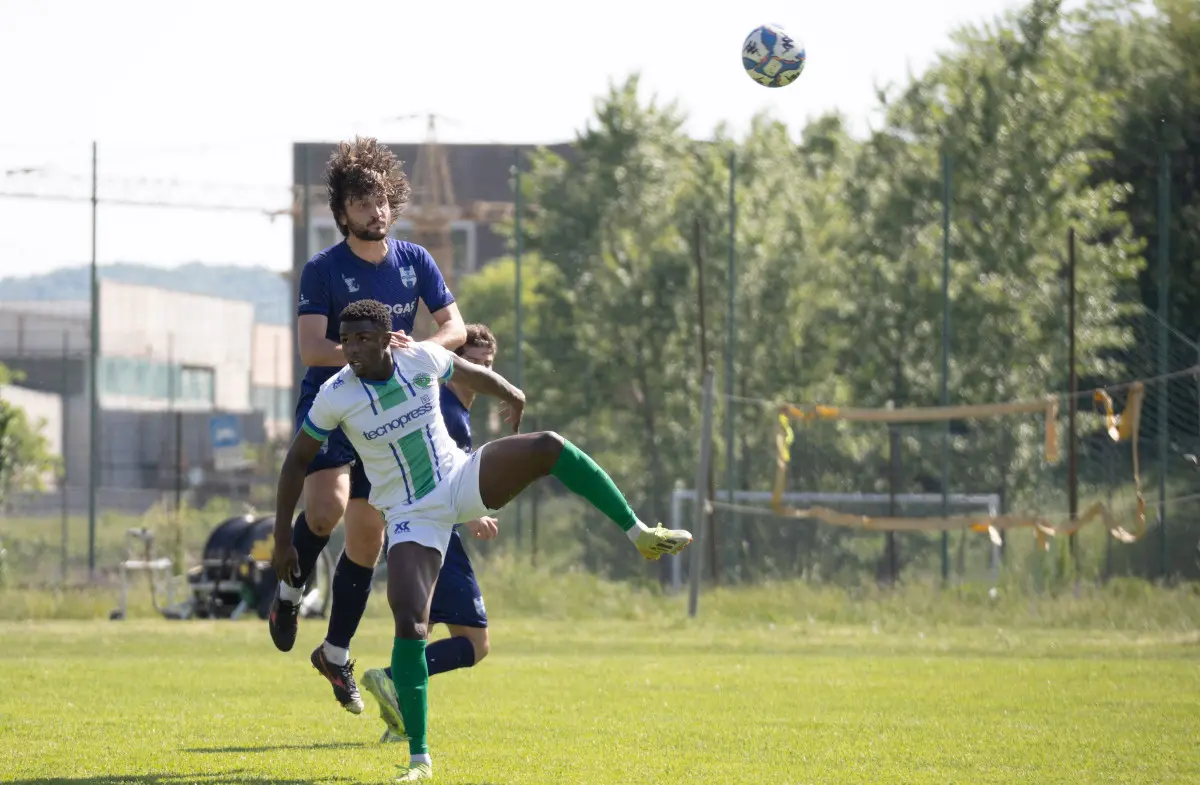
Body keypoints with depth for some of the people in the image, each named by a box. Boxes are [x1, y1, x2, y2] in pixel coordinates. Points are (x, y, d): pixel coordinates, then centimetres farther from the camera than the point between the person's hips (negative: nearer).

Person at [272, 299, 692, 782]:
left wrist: (511, 396, 34)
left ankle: (641, 536, -12)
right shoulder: (335, 395, -15)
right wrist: (282, 537, -4)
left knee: (548, 447, -22)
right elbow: (297, 460, -3)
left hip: (463, 482, 2)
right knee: (409, 623, -18)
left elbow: (469, 373, 14)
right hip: (412, 518, -2)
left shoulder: (422, 358, -10)